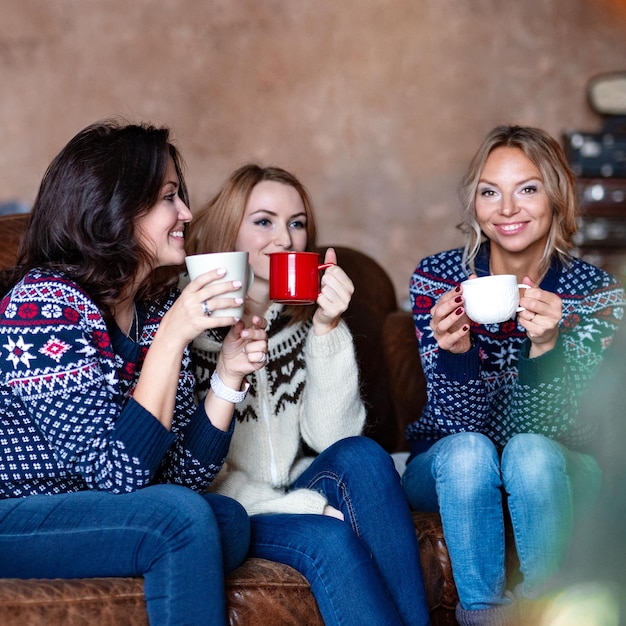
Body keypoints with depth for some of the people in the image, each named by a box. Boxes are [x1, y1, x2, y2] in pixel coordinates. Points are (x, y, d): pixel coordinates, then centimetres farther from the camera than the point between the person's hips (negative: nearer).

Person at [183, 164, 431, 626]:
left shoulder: (303, 317, 2)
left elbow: (331, 437, -8)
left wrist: (327, 329, -19)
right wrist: (307, 505, -20)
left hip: (291, 495, 5)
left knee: (362, 457, -24)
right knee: (327, 538, -31)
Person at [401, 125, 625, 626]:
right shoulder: (437, 279, -12)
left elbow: (558, 428, -20)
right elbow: (461, 424, -15)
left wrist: (545, 346, -39)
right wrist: (455, 350, -37)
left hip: (553, 474, 0)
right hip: (450, 472, 0)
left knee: (530, 452, -32)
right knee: (468, 451, -32)